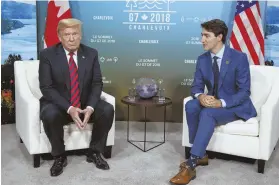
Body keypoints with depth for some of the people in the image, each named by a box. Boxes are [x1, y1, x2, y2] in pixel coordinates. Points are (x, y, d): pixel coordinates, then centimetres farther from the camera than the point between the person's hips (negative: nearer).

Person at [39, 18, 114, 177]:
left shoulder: (91, 54, 0)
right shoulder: (47, 55, -9)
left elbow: (97, 84, -3)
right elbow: (46, 87, -14)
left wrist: (90, 108, -22)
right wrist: (69, 109, -27)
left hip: (85, 103, 3)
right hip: (58, 104, -2)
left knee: (108, 110, -23)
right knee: (50, 115, -35)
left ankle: (94, 152, -2)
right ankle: (59, 156, -8)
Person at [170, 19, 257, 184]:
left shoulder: (239, 58, -15)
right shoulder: (202, 59, 0)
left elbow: (244, 92, -16)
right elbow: (196, 86, 2)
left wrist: (221, 102, -32)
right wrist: (200, 96, -24)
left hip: (235, 106, -5)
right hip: (212, 103, 5)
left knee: (207, 113, -34)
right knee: (191, 106, -26)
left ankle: (191, 164, -33)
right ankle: (200, 154, -15)